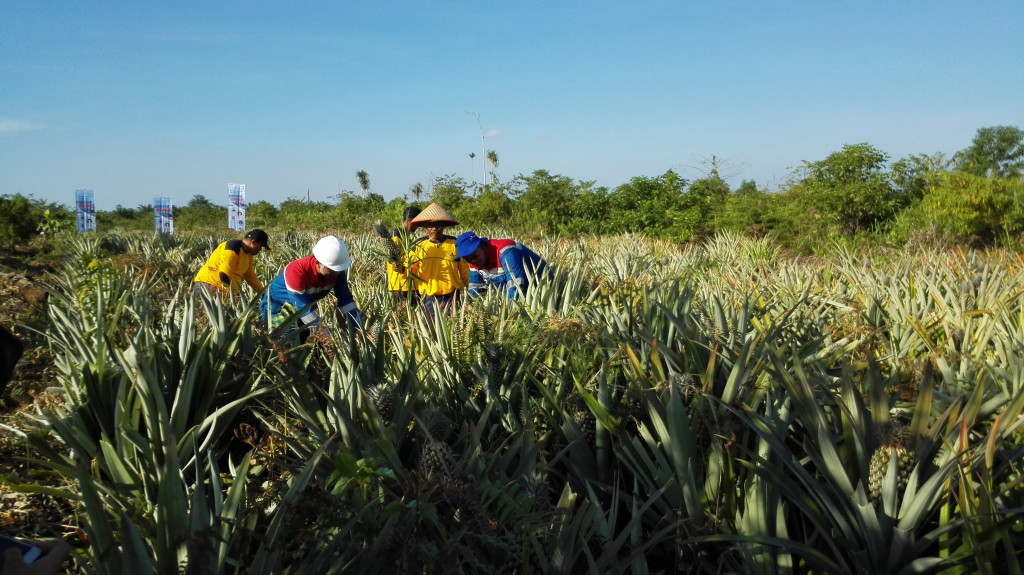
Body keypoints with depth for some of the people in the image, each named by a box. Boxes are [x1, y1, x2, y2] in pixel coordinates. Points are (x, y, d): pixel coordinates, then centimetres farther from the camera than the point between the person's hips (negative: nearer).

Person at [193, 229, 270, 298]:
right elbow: (224, 274, -24)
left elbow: (250, 276, 21)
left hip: (222, 290, 9)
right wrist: (233, 295, -21)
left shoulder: (248, 254, 12)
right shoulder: (233, 248, -17)